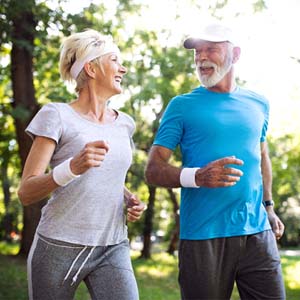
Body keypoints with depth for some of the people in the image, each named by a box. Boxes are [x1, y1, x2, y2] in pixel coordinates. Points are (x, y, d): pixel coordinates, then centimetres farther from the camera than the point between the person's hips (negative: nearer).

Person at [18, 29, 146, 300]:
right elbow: (26, 193, -11)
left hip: (113, 249, 4)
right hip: (60, 247, -3)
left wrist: (131, 200, 4)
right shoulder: (57, 116, -6)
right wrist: (73, 167, -27)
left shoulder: (124, 124, 9)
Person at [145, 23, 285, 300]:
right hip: (203, 238, -3)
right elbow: (153, 170, -5)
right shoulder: (182, 106, 0)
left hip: (258, 233, 3)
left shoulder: (258, 104, 12)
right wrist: (197, 177, -22)